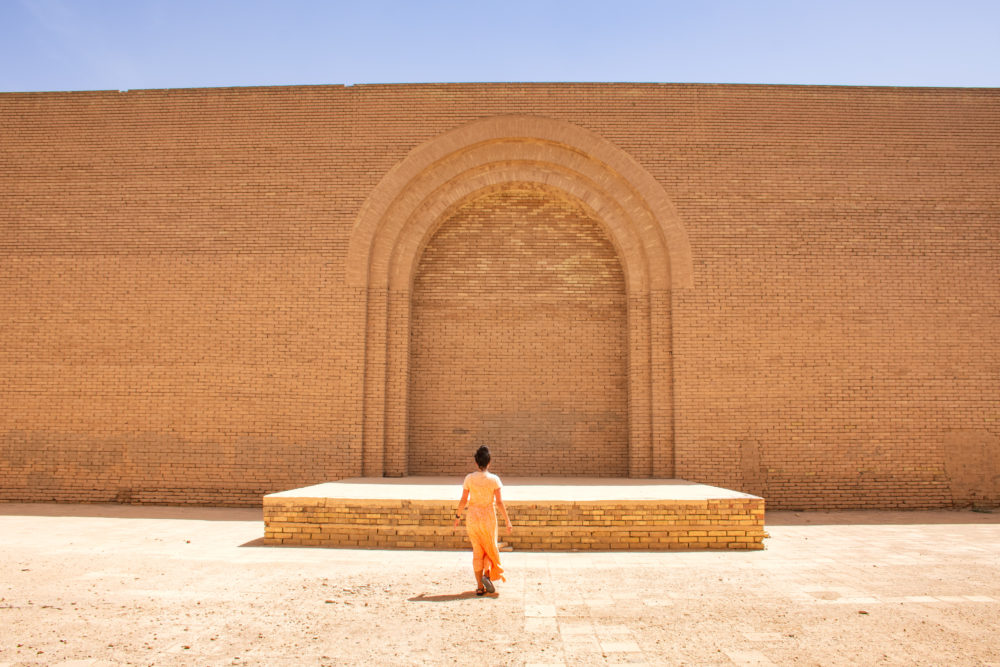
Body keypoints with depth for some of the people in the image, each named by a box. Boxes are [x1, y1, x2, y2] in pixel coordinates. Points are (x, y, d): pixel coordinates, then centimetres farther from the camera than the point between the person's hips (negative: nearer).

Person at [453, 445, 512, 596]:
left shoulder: (469, 478, -4)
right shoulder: (494, 479, -8)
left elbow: (463, 500, -2)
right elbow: (499, 502, -10)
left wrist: (457, 516, 12)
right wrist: (508, 522, -5)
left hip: (472, 516, 2)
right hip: (488, 516, -1)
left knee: (477, 551, 12)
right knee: (490, 548, 18)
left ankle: (480, 586, 11)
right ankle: (487, 574, -5)